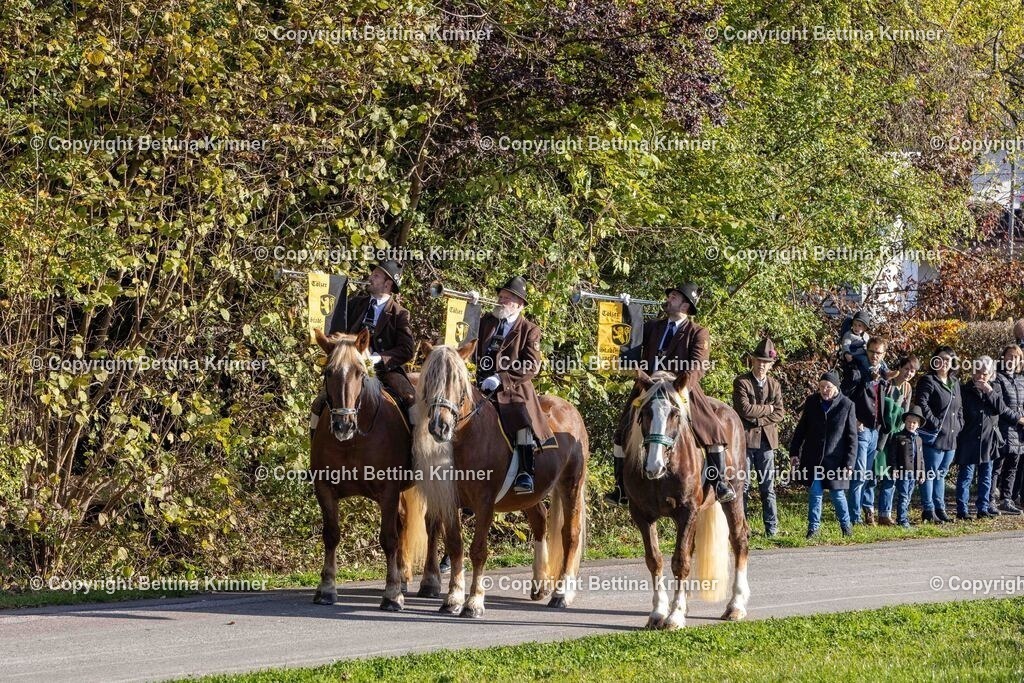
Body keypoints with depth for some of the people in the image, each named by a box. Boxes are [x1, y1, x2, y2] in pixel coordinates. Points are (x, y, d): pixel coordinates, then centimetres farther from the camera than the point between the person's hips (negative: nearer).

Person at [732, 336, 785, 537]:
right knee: (743, 485, -1)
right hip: (745, 439, -3)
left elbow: (779, 414, 2)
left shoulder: (774, 385, 11)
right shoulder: (741, 382, -2)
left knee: (768, 487, 5)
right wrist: (767, 409, -5)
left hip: (766, 440, 3)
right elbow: (745, 409, -15)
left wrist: (758, 420, -11)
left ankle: (772, 528, 7)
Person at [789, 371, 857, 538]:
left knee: (837, 493, 5)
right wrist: (794, 452, 6)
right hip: (813, 458, 2)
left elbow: (851, 437, -3)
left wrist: (849, 463, -7)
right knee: (815, 492, 0)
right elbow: (801, 428, 10)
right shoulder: (812, 402, 2)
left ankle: (846, 525, 25)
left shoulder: (847, 405, -6)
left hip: (835, 459, -2)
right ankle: (813, 527, 9)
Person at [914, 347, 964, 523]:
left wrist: (959, 424, 11)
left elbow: (959, 407, 25)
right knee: (931, 473, -5)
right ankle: (928, 510, -3)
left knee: (941, 474, 15)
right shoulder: (928, 381, -8)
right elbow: (921, 403, -20)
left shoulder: (954, 383, 16)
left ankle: (939, 508, 21)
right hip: (934, 436, -8)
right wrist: (934, 422, -21)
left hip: (951, 437, 8)